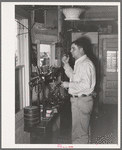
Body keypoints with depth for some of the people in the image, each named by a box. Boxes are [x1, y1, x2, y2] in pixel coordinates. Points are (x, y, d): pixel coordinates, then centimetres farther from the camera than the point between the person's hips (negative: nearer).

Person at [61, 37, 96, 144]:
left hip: (82, 101, -10)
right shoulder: (79, 63, 14)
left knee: (80, 133, 0)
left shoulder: (86, 64, -19)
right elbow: (74, 77, 25)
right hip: (77, 100, 10)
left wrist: (68, 85, -19)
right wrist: (66, 64, 16)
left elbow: (85, 85, -28)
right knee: (78, 130, 21)